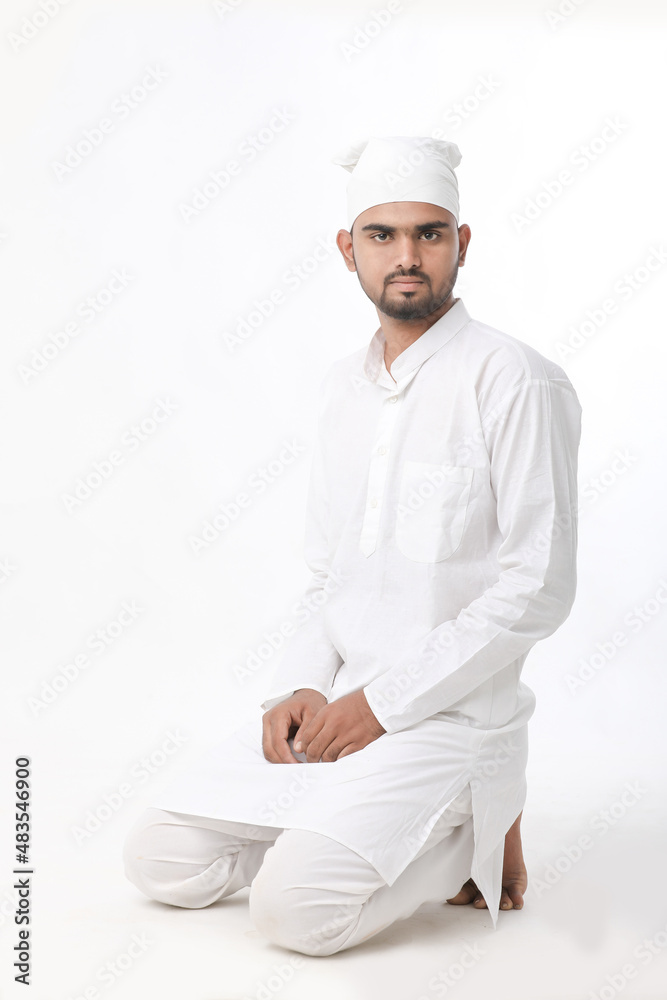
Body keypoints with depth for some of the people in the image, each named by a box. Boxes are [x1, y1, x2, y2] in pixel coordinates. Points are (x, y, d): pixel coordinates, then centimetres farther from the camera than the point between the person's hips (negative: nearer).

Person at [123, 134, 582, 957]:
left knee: (294, 908, -22)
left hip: (446, 713, -7)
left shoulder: (515, 382, -12)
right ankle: (360, 836, 13)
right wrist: (302, 687, -3)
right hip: (334, 705, 7)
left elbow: (538, 588, -16)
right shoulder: (342, 388, 11)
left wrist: (382, 701, -16)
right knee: (160, 858, 0)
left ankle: (472, 836, 2)